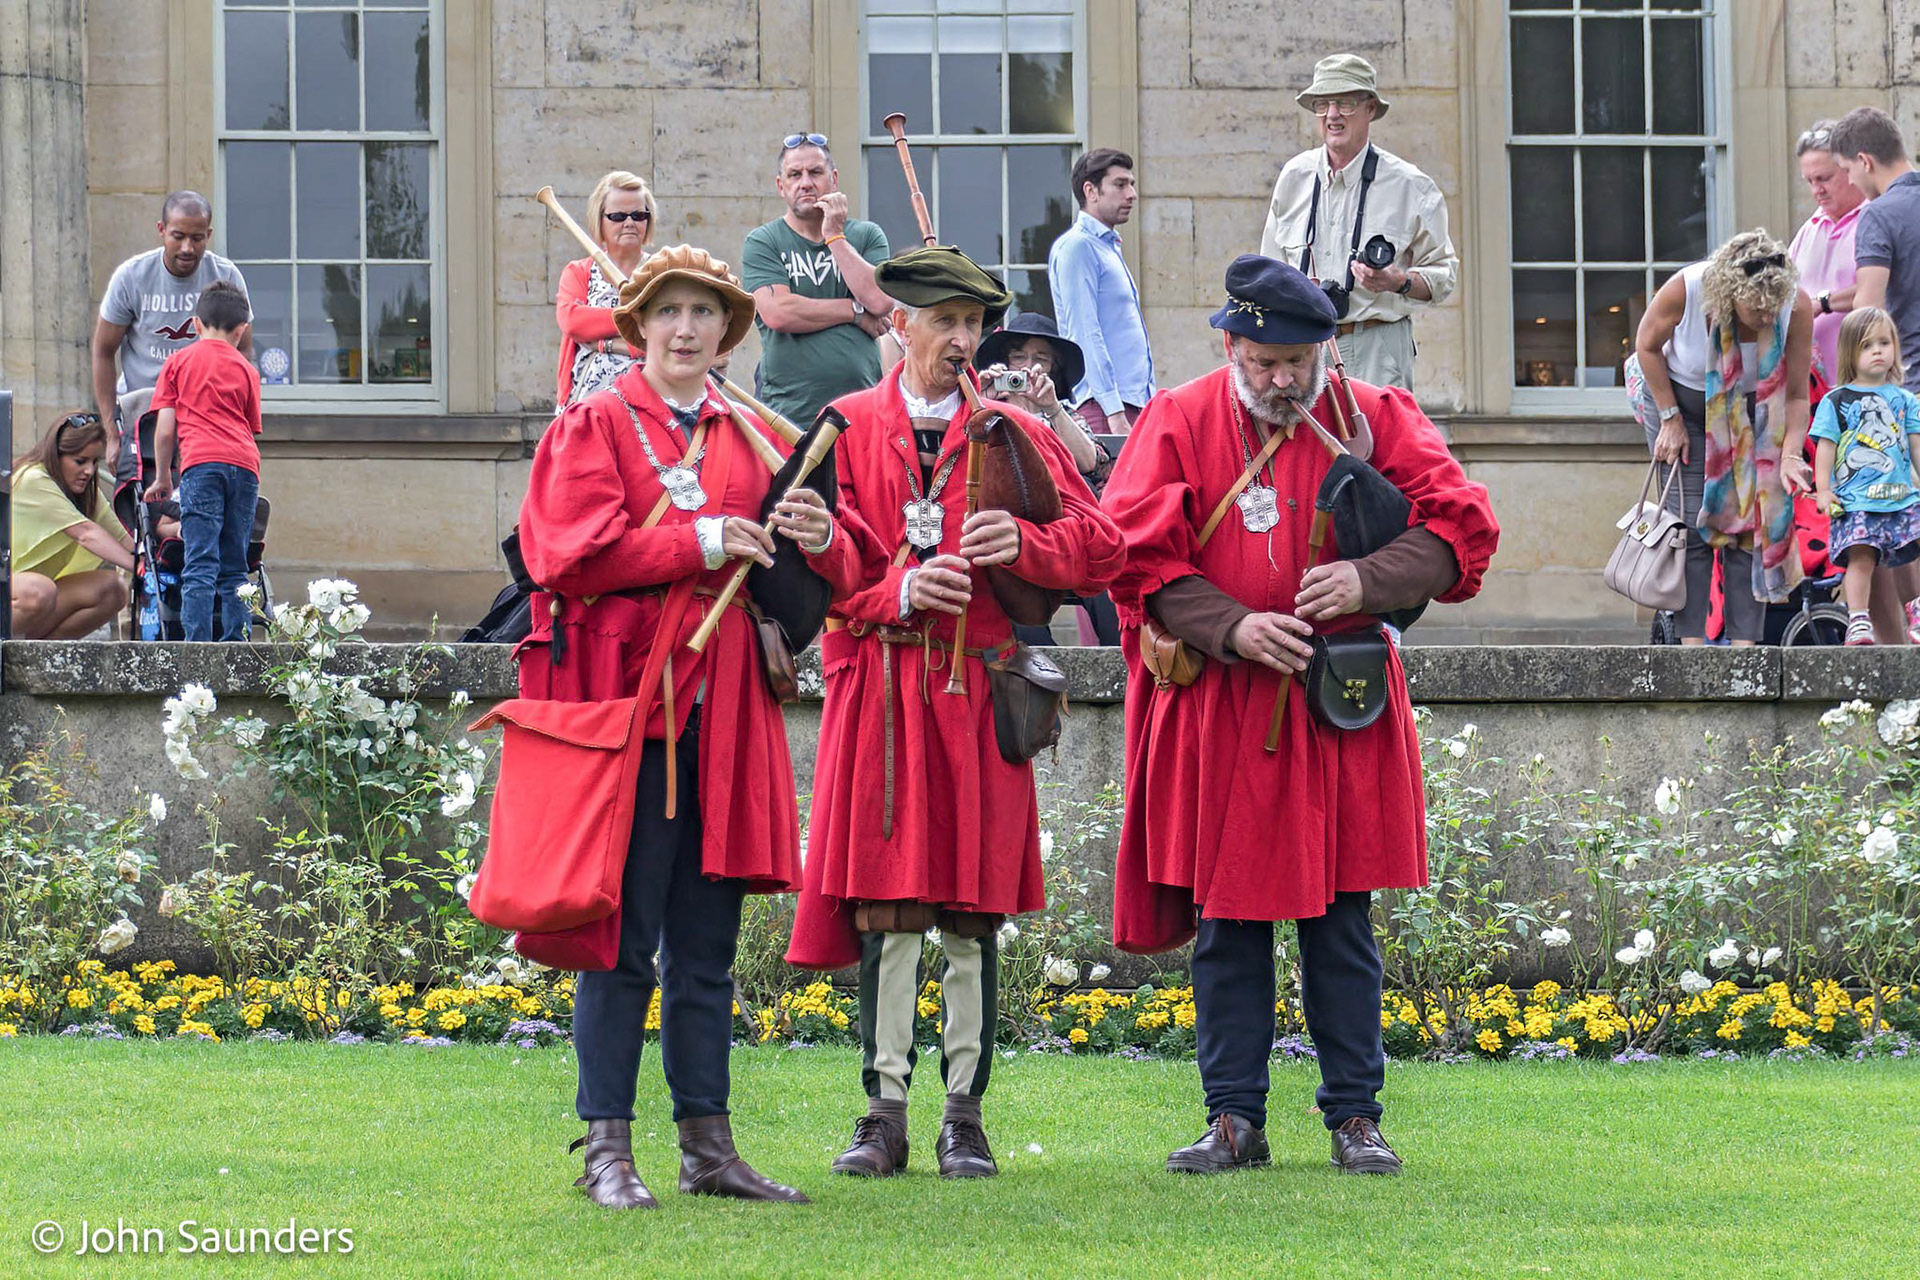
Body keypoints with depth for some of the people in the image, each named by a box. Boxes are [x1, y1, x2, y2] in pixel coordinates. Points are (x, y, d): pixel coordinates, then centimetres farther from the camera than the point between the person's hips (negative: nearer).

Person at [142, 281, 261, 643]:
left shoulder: (178, 361, 14)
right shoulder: (245, 368, 20)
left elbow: (165, 430, 11)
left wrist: (162, 478, 21)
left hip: (201, 463, -3)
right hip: (245, 464, 3)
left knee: (200, 565, -10)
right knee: (234, 568, 9)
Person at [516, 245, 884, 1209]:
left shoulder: (749, 438, 17)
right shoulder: (594, 424, 3)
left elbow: (841, 574, 14)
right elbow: (575, 551, -12)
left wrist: (819, 540, -9)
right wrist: (701, 542, -14)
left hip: (722, 709, 5)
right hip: (625, 695, -5)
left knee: (707, 939, 9)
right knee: (624, 935, -5)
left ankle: (707, 1145, 14)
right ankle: (607, 1149, 0)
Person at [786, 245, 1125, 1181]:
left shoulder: (1016, 434, 10)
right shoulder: (848, 427, 8)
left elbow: (1103, 548, 6)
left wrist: (1022, 543, -12)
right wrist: (896, 590, -16)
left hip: (979, 693, 1)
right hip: (879, 690, -1)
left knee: (974, 909, 2)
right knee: (884, 904, -3)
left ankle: (965, 1117, 8)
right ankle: (885, 1114, 3)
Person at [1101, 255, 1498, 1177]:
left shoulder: (1375, 420, 3)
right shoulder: (1179, 424, 2)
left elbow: (1463, 525, 0)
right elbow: (1136, 555, -3)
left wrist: (1370, 579, -17)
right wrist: (1230, 626, -16)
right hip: (1218, 711, 0)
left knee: (1341, 921, 4)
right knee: (1226, 919, 3)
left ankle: (1355, 1118, 11)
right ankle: (1234, 1119, 10)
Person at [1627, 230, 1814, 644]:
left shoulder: (1797, 308, -29)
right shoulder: (1685, 289, -33)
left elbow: (1797, 395, -16)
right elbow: (1647, 346, -11)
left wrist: (1791, 455, -28)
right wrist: (1671, 420, -9)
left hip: (1751, 411, 2)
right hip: (1680, 396, -1)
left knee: (1751, 518, -8)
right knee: (1691, 519, -11)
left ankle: (1744, 644, -8)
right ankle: (1691, 642, -10)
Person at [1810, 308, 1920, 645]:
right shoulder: (1836, 401, 6)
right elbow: (1826, 447, 4)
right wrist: (1823, 489, -3)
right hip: (1856, 499, -3)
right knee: (1861, 557, -16)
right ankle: (1858, 622, -15)